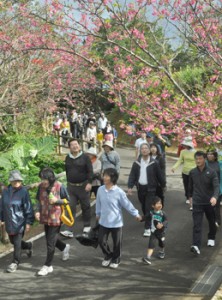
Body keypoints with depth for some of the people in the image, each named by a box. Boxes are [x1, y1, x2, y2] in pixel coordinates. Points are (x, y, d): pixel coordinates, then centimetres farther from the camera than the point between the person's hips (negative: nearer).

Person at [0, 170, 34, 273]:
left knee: (17, 243, 0)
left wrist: (28, 222, -12)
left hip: (20, 222, -6)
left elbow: (28, 208, -11)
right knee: (12, 241, 20)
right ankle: (28, 246, 45)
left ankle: (15, 262, 16)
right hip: (9, 222, 6)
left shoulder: (23, 192, -14)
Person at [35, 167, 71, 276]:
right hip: (45, 217, 6)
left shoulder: (59, 186, -15)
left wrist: (57, 200, -23)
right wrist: (37, 211, -8)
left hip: (56, 218, -5)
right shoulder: (41, 186, -3)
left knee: (50, 242, -1)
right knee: (50, 239, 20)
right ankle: (65, 248, 48)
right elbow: (39, 201, 8)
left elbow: (67, 200, -5)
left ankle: (47, 266, 12)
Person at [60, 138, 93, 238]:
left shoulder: (85, 157, -7)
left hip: (83, 186, -3)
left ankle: (87, 226, 29)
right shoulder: (67, 158, 7)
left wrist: (89, 183, -19)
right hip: (71, 186, 3)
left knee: (85, 207, 10)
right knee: (71, 208, -3)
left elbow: (90, 171, -10)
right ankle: (69, 231, -6)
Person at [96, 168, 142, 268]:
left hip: (116, 222, -3)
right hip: (103, 222, 3)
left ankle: (116, 259, 34)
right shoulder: (100, 190, -7)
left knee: (117, 243, 11)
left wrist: (136, 214, -4)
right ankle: (108, 256, 35)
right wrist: (98, 214, 21)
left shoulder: (119, 192, -19)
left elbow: (127, 204, -9)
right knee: (101, 241, 7)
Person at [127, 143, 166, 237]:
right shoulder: (136, 163, 3)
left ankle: (148, 228, -8)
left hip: (150, 189, -4)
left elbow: (159, 175, 1)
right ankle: (148, 221, 36)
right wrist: (130, 187, -10)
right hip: (140, 188, 4)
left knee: (148, 208, -9)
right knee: (143, 207, 15)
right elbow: (132, 175, 0)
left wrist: (163, 185, 9)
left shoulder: (154, 163, -6)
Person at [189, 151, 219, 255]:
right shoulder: (192, 172, -1)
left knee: (212, 222, 19)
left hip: (209, 202, 0)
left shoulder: (211, 172, -11)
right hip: (197, 202, 0)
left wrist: (215, 197, -37)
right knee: (197, 224, -11)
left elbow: (216, 186, -20)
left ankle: (211, 238, 44)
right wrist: (190, 196, 24)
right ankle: (196, 246, -20)